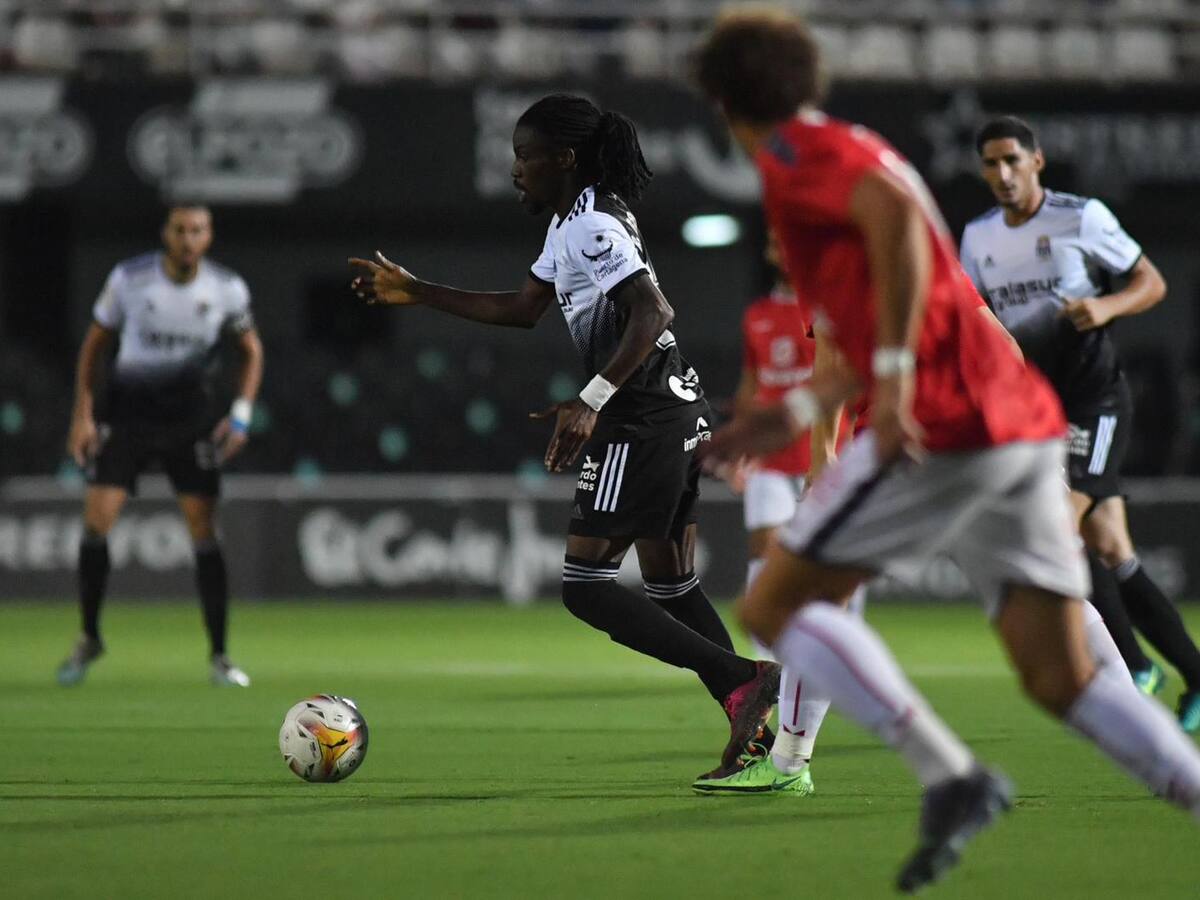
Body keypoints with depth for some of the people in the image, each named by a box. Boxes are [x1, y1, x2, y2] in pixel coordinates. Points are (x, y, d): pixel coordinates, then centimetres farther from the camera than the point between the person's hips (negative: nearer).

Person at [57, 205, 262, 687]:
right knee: (96, 519, -11)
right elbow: (94, 343, 3)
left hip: (192, 415, 0)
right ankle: (89, 639, 9)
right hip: (126, 409, 0)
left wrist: (241, 414, -3)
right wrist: (82, 415, -3)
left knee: (204, 530, -7)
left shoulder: (228, 289, -6)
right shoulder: (128, 278, -9)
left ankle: (219, 655, 3)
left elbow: (251, 350, 9)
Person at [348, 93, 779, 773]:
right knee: (671, 583, 13)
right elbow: (523, 309, 28)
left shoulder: (592, 227, -15)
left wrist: (590, 401, -32)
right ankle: (755, 742, 9)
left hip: (643, 421, -11)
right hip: (681, 409, 11)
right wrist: (415, 294, 29)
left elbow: (653, 313, -27)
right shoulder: (572, 224, 18)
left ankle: (744, 680, -18)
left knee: (586, 586, -10)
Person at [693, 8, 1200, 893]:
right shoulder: (856, 151, 26)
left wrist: (894, 373, -23)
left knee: (775, 605, 3)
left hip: (943, 429, -9)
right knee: (1064, 678, 5)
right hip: (1025, 425, 9)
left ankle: (951, 778, -8)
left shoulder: (796, 154, -2)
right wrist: (797, 412, 31)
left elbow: (894, 210, -23)